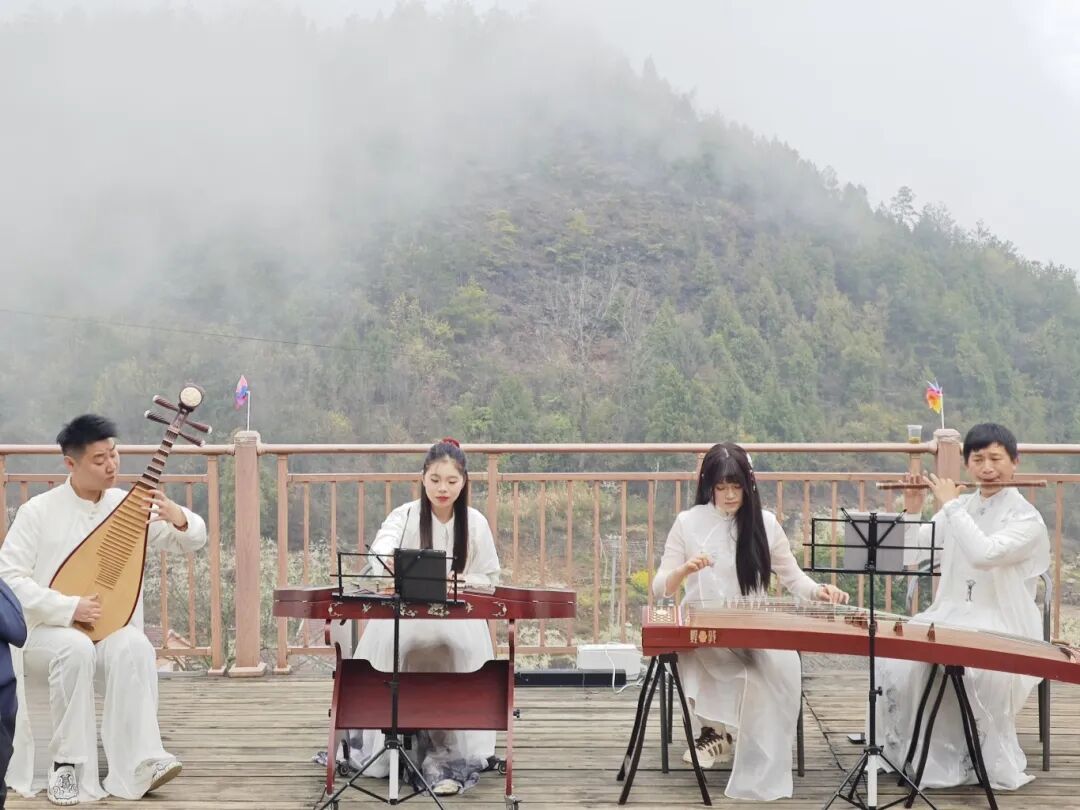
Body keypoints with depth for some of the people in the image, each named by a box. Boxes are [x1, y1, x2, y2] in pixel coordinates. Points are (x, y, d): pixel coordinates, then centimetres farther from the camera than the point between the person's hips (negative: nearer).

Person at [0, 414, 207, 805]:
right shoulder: (38, 511, -5)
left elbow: (191, 540, 5)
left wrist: (179, 518, -20)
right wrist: (69, 608, -22)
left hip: (114, 634, 2)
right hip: (48, 634, -2)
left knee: (135, 647, -33)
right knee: (76, 648, -37)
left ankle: (139, 763, -36)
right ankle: (68, 763, -24)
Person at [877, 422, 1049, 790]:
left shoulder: (1027, 518, -9)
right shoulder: (960, 508, 9)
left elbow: (984, 555, -29)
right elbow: (910, 554, 8)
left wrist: (951, 504, -21)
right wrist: (912, 509, -6)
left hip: (1004, 629, -5)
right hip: (951, 617, 5)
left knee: (982, 671, -36)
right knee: (896, 657, -22)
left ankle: (991, 762, -13)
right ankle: (906, 750, -6)